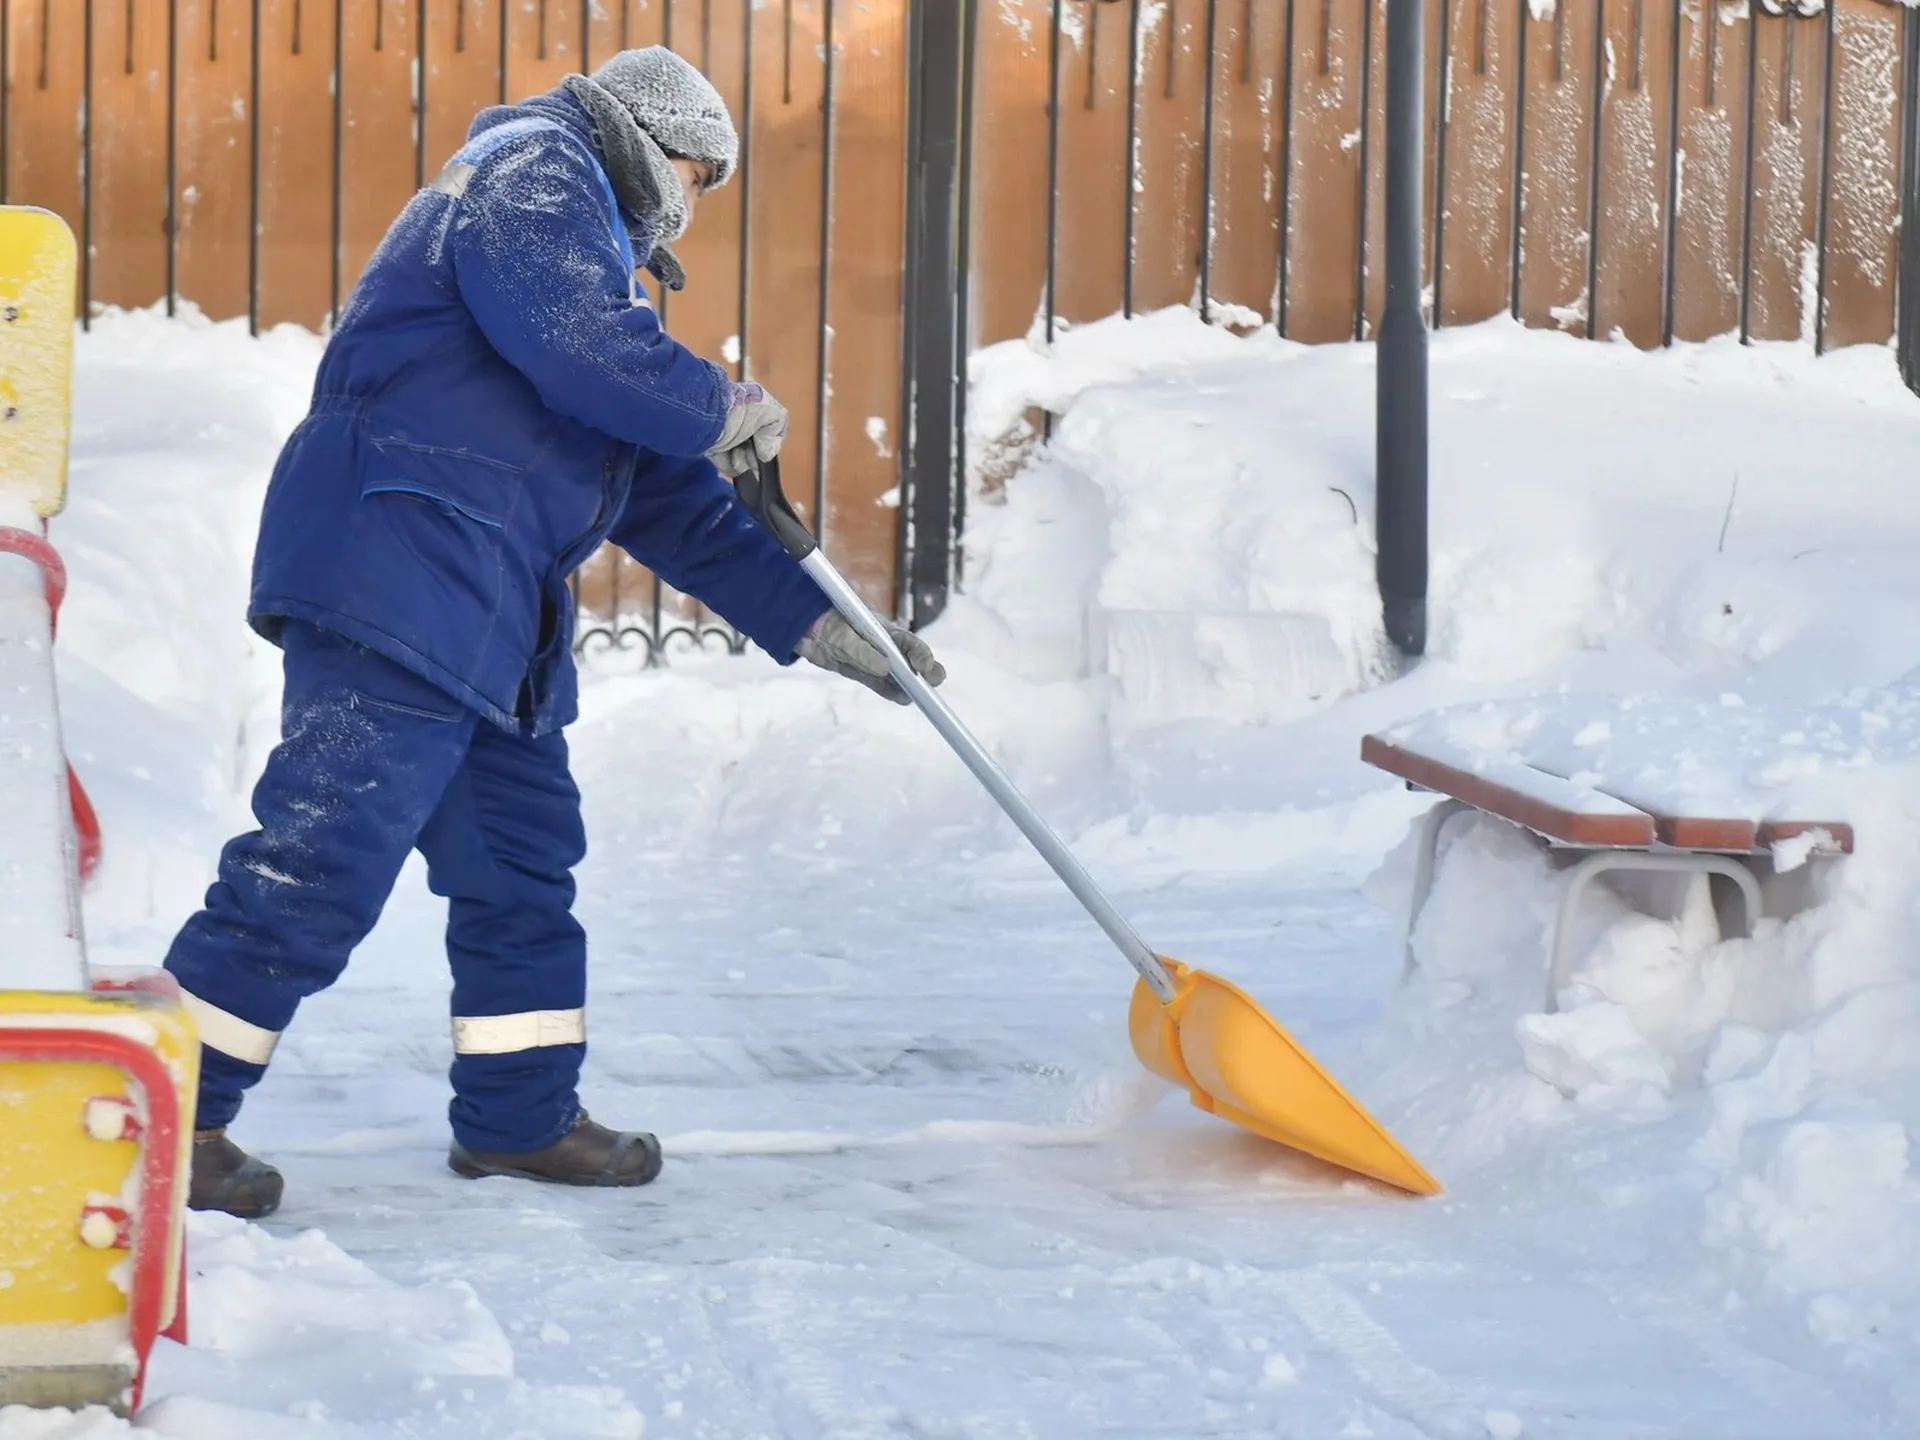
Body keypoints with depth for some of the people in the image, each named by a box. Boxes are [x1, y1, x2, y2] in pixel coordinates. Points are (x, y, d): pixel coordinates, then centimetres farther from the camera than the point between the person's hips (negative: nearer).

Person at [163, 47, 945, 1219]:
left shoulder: (595, 256, 30)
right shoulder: (533, 174, 1)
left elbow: (665, 499, 28)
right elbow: (578, 345, -19)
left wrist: (812, 622, 23)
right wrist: (723, 410, -2)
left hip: (492, 622, 11)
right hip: (397, 580, -10)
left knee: (523, 860, 13)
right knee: (326, 856, -12)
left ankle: (519, 1115, 23)